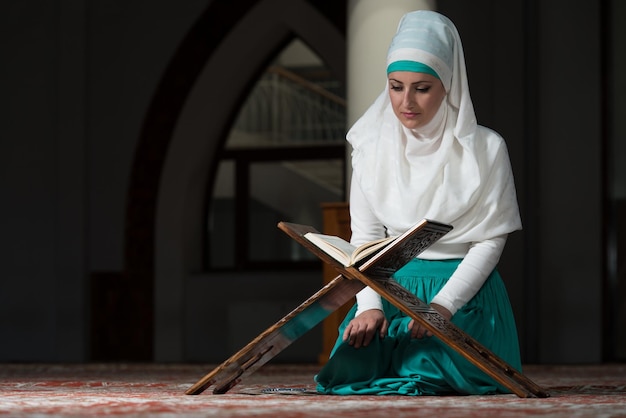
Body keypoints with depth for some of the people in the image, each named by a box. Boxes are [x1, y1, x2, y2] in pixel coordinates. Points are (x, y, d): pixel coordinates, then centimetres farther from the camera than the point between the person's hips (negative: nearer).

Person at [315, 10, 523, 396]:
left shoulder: (486, 149, -3)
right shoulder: (373, 147, 6)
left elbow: (491, 239, -4)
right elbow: (364, 235, 5)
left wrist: (443, 305, -18)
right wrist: (369, 305, -13)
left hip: (463, 290, -2)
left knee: (430, 370, -31)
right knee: (351, 366, -24)